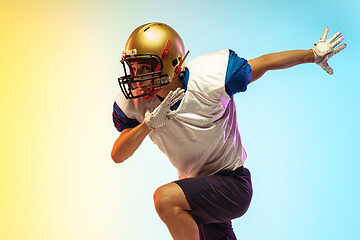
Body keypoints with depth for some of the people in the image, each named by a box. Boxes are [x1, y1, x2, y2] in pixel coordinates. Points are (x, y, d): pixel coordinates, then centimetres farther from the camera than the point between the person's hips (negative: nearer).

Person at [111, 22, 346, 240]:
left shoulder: (208, 80, -23)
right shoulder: (135, 103, -8)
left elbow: (265, 62, -10)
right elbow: (117, 155, -10)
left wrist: (314, 54, 2)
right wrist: (150, 123, -27)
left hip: (231, 185, -7)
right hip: (197, 191, 7)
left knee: (165, 198, -28)